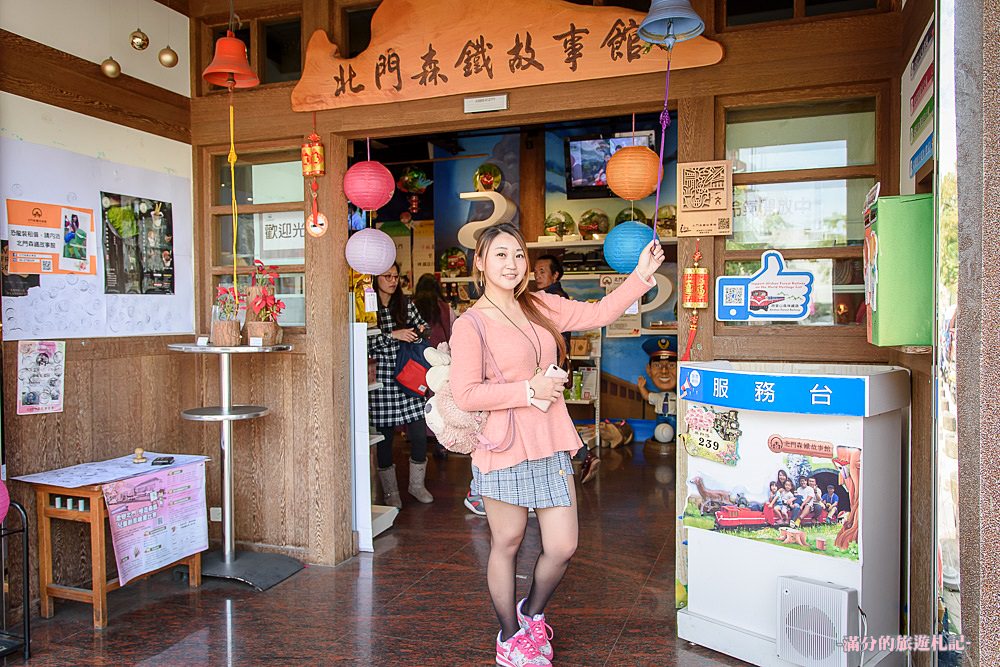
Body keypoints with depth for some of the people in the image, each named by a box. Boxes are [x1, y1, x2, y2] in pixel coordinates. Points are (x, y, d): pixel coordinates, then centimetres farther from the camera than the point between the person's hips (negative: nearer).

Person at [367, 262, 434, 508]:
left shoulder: (406, 305, 9)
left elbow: (422, 327, 20)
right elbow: (364, 344, -12)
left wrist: (421, 331, -2)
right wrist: (393, 335, -19)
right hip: (382, 379, -3)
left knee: (419, 433, 2)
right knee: (384, 437, 6)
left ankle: (417, 484, 23)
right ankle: (390, 491, 22)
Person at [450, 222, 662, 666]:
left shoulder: (540, 307, 9)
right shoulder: (471, 324, -9)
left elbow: (597, 314, 9)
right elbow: (465, 395, -15)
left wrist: (641, 276, 1)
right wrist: (529, 389, -15)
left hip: (551, 445, 5)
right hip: (503, 448, -5)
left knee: (563, 547, 7)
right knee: (507, 544, 12)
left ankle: (532, 613, 39)